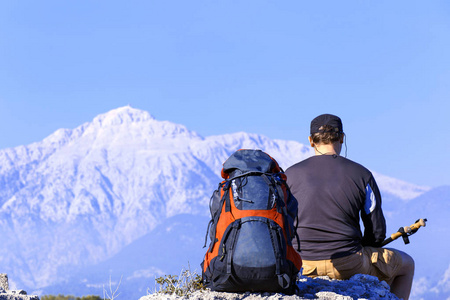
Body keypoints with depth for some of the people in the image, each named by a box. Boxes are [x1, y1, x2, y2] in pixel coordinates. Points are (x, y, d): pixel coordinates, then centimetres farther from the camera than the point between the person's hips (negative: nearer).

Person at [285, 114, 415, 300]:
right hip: (349, 267, -2)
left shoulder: (291, 175, 2)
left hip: (303, 268, 2)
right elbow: (377, 231, 0)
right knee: (406, 264, 25)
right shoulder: (362, 175, -2)